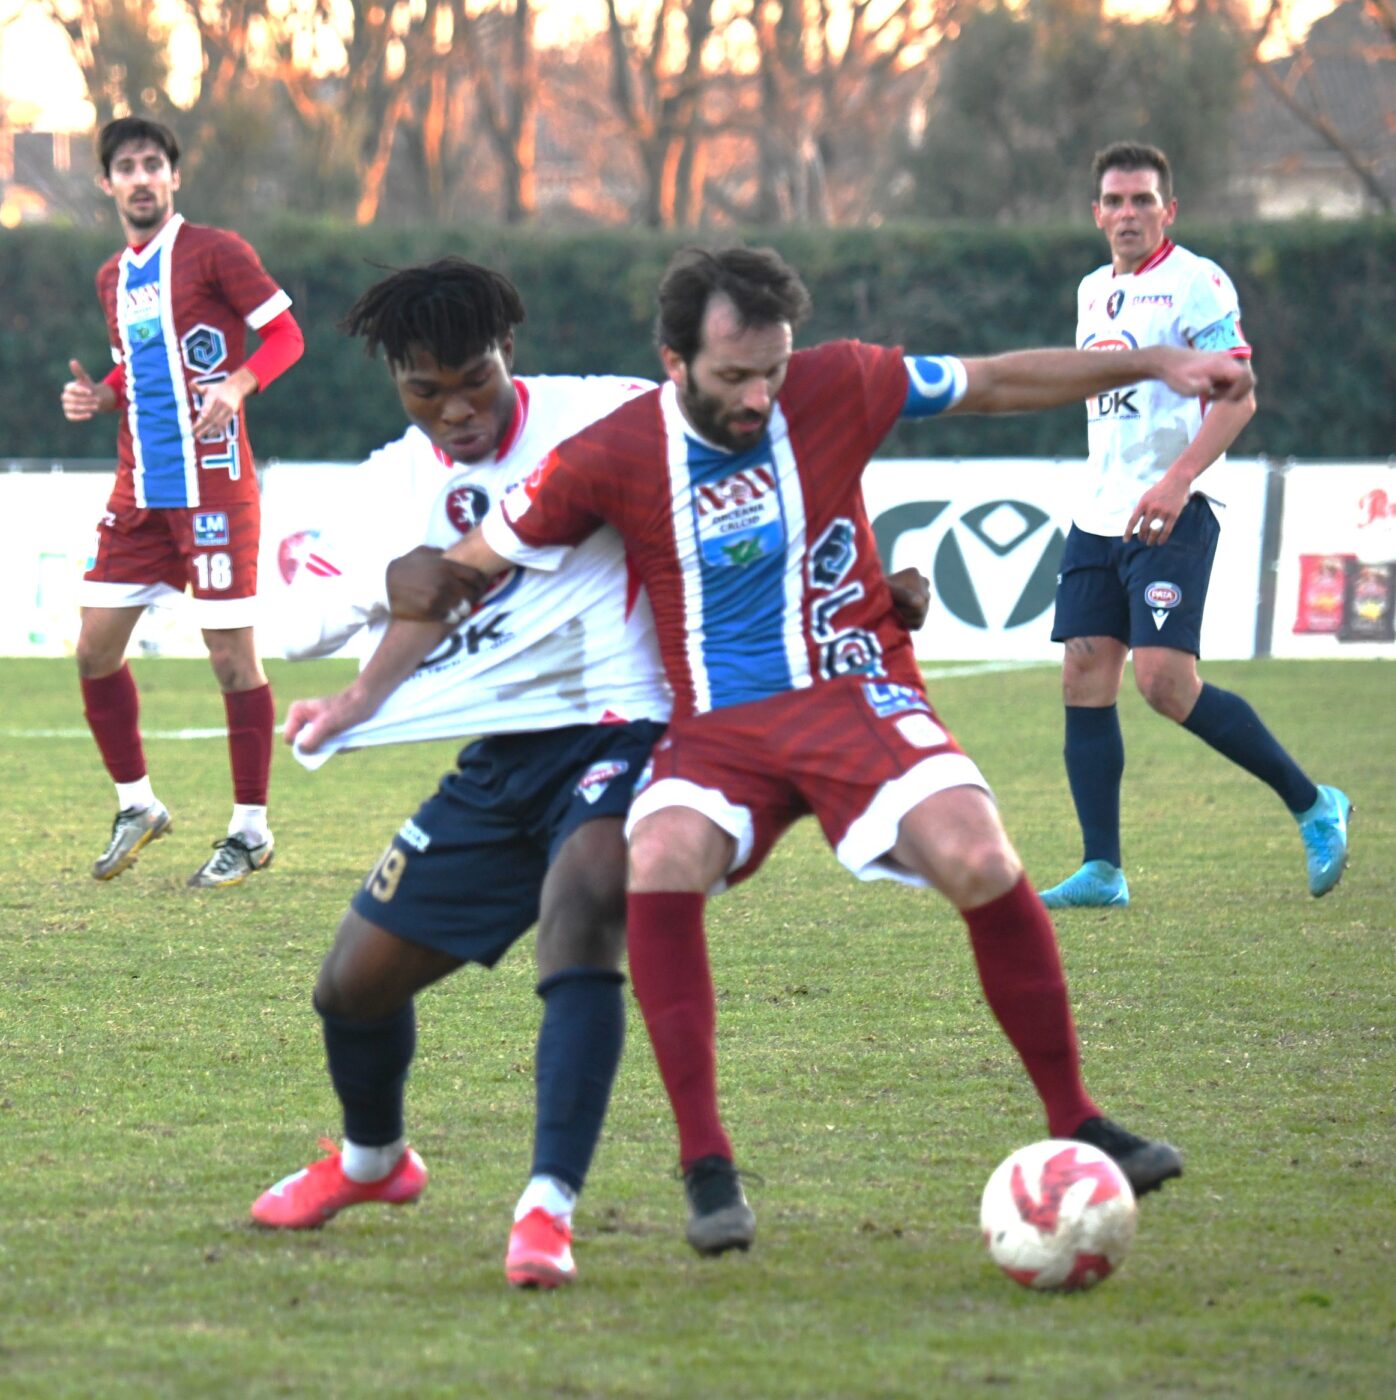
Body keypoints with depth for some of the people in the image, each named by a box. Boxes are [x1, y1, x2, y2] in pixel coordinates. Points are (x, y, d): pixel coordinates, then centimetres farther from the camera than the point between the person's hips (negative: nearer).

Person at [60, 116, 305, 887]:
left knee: (231, 654, -4)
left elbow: (285, 333, -5)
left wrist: (238, 384, -22)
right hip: (139, 490, 7)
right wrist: (99, 395, 6)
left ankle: (251, 830, 5)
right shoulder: (113, 277, 15)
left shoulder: (213, 252, -5)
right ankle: (136, 804, 20)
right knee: (94, 647, 3)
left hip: (212, 486, -7)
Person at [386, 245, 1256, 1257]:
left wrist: (1159, 365, 9)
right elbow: (464, 573, 5)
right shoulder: (608, 459, -6)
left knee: (981, 864, -26)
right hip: (716, 727, 0)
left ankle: (1074, 1123, -5)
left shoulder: (837, 387, -3)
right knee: (662, 867, -33)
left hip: (853, 696, 0)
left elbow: (995, 384, 10)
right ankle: (706, 1165, -24)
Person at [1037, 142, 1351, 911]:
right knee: (1084, 680, -2)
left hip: (1170, 513, -8)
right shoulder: (1094, 291, 16)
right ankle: (1102, 870, 1)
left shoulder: (1196, 283, -8)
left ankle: (1313, 806, -1)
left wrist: (1176, 482, -25)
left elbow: (1237, 397, -15)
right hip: (1098, 514, 8)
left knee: (1165, 681, -16)